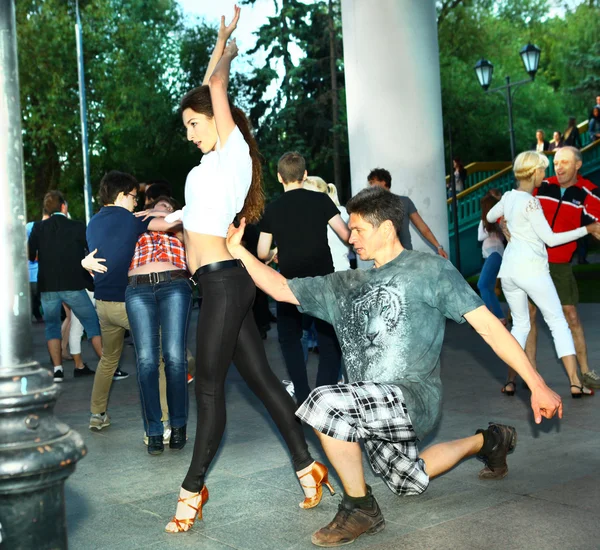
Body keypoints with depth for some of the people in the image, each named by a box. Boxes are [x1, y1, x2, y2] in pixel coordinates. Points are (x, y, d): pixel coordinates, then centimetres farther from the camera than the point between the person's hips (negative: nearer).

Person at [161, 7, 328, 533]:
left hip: (224, 280, -10)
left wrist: (227, 54, 10)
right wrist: (222, 40, 32)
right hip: (221, 281, 10)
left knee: (209, 388, -2)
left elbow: (217, 87, -7)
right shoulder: (217, 160, 17)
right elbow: (211, 89, 30)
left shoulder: (233, 153, -6)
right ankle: (306, 465, 14)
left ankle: (194, 487, 7)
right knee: (260, 377, 9)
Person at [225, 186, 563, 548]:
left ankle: (360, 509, -8)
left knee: (325, 403, -28)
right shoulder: (345, 285, 14)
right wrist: (238, 250, 4)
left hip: (416, 396, -8)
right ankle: (486, 441, 40)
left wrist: (537, 384, -12)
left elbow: (487, 324, -8)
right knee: (410, 484, 23)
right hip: (374, 408, 8)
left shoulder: (428, 270, -5)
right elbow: (281, 289, 13)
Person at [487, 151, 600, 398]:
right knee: (558, 322, 2)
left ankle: (510, 381, 8)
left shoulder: (508, 197, 7)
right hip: (532, 269, -7)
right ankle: (575, 382, -1)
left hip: (509, 268, 7)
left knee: (520, 324, 15)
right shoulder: (530, 202, -14)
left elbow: (489, 217, 27)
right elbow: (551, 239, -10)